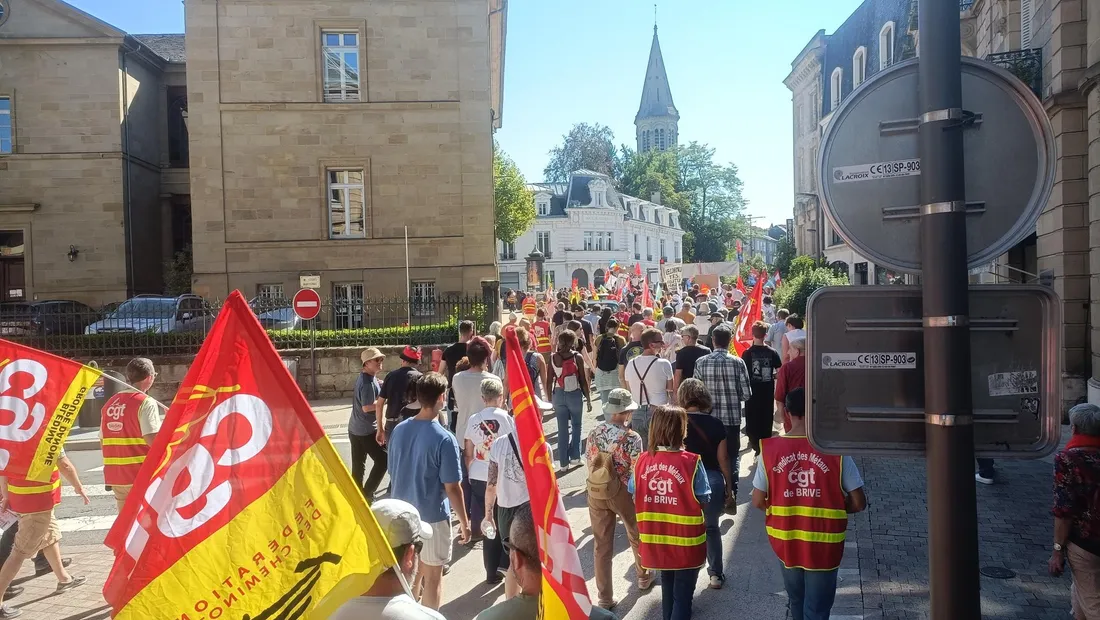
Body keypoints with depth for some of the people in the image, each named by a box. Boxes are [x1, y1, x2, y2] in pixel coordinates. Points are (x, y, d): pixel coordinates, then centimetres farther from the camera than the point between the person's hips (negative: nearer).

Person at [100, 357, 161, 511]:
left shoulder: (110, 403, 11)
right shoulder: (145, 402, -10)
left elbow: (103, 441, 15)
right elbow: (153, 440, -19)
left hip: (115, 476, 6)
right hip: (142, 476, -6)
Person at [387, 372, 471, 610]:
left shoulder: (399, 430, -3)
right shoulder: (444, 439, -21)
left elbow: (393, 473, 7)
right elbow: (452, 488, -17)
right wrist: (464, 522, -5)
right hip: (432, 517, -6)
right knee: (433, 576, 10)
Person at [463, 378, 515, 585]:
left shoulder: (473, 420, 1)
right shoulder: (507, 419, -9)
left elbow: (468, 454, 7)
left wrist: (472, 474, 21)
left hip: (479, 479, 3)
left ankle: (492, 572, 18)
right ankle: (505, 564, 16)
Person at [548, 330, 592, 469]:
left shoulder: (553, 357, -1)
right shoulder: (577, 357, -8)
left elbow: (550, 380, 1)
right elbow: (583, 380, -7)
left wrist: (550, 399, 11)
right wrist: (588, 399, 2)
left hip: (558, 394, 2)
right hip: (574, 394, -2)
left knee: (562, 429, 10)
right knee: (576, 426, 17)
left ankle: (564, 461, 14)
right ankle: (575, 456, 13)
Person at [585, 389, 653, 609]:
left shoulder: (594, 433, -5)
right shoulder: (631, 438, -20)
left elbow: (588, 462, 3)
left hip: (595, 492, 4)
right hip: (623, 492, -3)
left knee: (601, 545, 11)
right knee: (636, 536, 23)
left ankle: (604, 596, 18)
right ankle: (643, 577, 44)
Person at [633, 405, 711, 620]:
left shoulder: (642, 460, -9)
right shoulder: (691, 462, -20)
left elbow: (635, 497, 1)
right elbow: (703, 500, -12)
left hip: (656, 538, 4)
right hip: (685, 540, -4)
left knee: (667, 586, 26)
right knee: (683, 592, 11)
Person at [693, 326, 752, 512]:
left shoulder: (701, 362, -5)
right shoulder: (737, 362, -8)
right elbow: (746, 394, -5)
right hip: (732, 418, -1)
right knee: (732, 457, 11)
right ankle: (731, 494, -3)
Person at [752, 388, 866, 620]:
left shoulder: (770, 450, -11)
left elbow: (758, 501, -6)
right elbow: (859, 503, -11)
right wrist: (835, 508, 9)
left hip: (785, 541, 2)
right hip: (823, 543, -2)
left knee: (796, 601, 26)